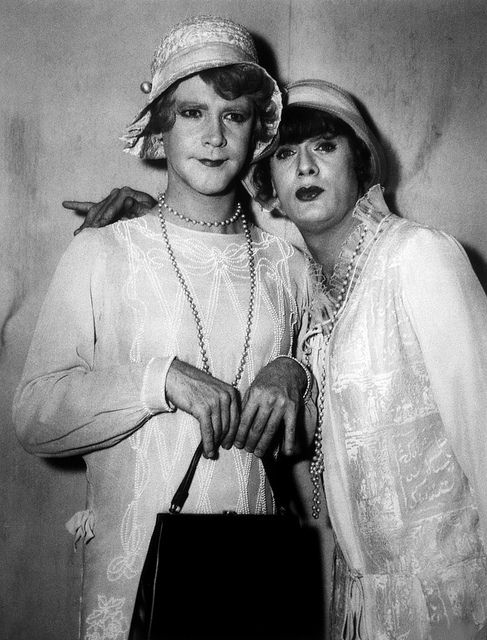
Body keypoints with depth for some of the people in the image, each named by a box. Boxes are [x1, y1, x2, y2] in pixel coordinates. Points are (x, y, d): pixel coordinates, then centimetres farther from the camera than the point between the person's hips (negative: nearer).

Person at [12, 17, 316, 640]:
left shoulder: (287, 263, 4)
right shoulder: (100, 254, -6)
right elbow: (34, 416, -10)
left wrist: (293, 374, -7)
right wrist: (162, 378, -21)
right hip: (133, 566, -2)